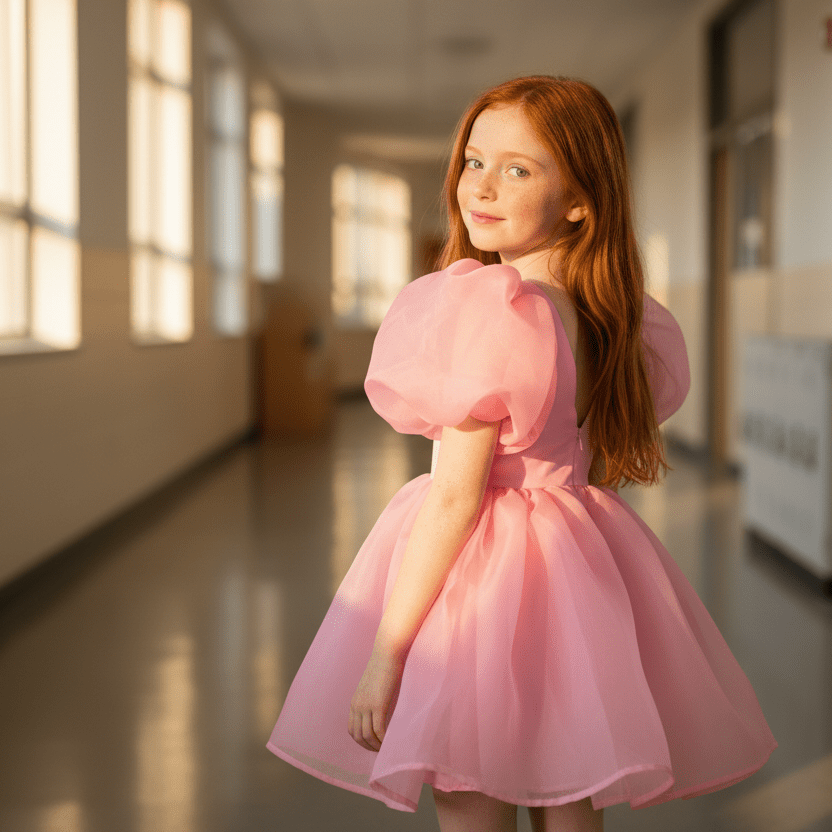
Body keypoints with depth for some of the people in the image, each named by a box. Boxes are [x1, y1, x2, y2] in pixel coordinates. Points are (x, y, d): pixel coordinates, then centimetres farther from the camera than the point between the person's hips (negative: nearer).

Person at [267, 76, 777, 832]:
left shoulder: (484, 310, -19)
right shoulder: (614, 321, 3)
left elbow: (456, 497, -19)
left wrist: (383, 649, -14)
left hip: (485, 571, -7)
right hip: (581, 569, 8)